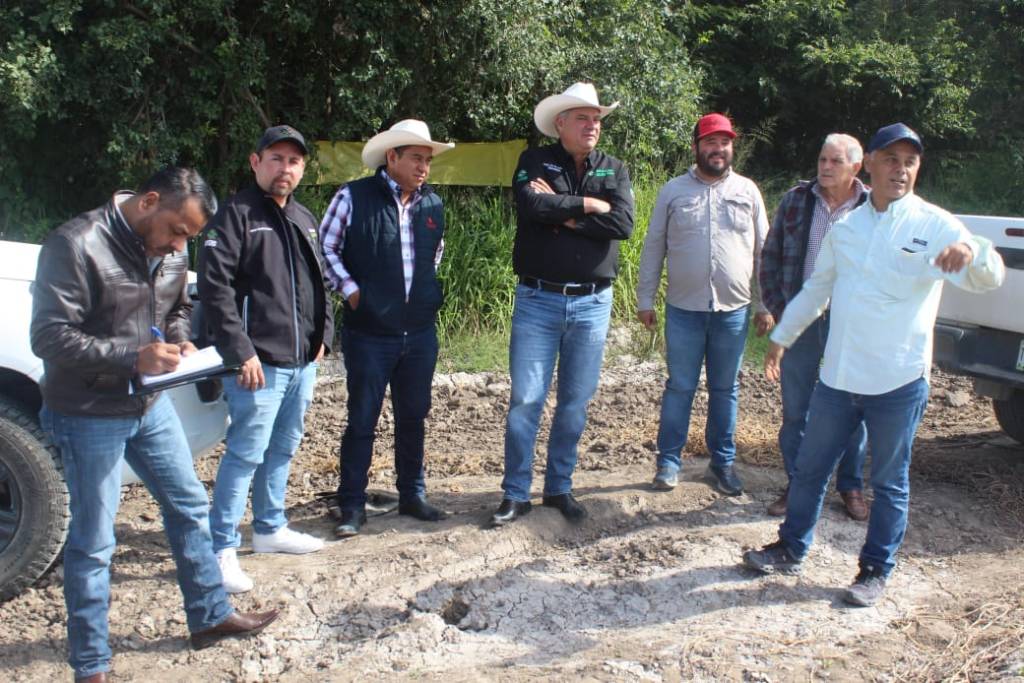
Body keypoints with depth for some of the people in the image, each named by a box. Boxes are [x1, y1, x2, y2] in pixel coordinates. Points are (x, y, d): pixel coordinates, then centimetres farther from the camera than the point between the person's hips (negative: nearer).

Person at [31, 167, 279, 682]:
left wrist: (180, 339, -4)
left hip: (150, 406, 7)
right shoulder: (76, 244, -20)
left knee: (189, 507, 16)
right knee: (92, 543, 3)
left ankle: (211, 616, 34)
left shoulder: (170, 251, 2)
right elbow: (50, 337, -22)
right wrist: (132, 357, -30)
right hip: (89, 416, -7)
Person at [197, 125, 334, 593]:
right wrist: (241, 351, -19)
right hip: (260, 362, -8)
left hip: (303, 361, 8)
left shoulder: (304, 219, 17)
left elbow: (320, 283, 25)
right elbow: (214, 287, -16)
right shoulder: (236, 214, -8)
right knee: (246, 454, -6)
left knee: (283, 449, 18)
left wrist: (322, 334, 14)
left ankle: (270, 528, 33)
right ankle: (222, 549, 4)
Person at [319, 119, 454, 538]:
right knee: (362, 421, 3)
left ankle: (412, 495, 28)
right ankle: (352, 507, 14)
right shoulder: (354, 197, -8)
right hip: (369, 333, -5)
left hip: (420, 333, 5)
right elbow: (325, 248, -3)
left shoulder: (433, 204, 7)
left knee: (413, 417, 14)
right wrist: (350, 290, -9)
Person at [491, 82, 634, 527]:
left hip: (592, 303, 2)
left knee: (576, 402, 9)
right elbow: (531, 207, -20)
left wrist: (562, 211, -13)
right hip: (538, 300, -2)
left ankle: (560, 488, 24)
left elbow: (623, 224, -11)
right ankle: (515, 493, 11)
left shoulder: (615, 170, 7)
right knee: (526, 400, -1)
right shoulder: (534, 162, 1)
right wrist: (586, 204, -12)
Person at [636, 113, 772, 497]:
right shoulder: (673, 191, 3)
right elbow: (653, 249, 5)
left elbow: (763, 251, 8)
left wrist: (764, 306, 4)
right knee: (680, 388, 6)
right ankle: (669, 461, 17)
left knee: (725, 390, 12)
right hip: (684, 310, -1)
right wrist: (645, 300, 2)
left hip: (733, 311, 1)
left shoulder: (747, 191, 6)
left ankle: (722, 462, 24)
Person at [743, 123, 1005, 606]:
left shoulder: (934, 226, -6)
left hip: (898, 384, -4)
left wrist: (971, 251, -39)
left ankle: (876, 570, 26)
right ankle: (791, 550, 31)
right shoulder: (845, 227, 8)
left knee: (890, 483, 10)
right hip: (837, 378, 4)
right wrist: (781, 338, 21)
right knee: (809, 470, 14)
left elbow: (989, 279, -17)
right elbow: (816, 290, 18)